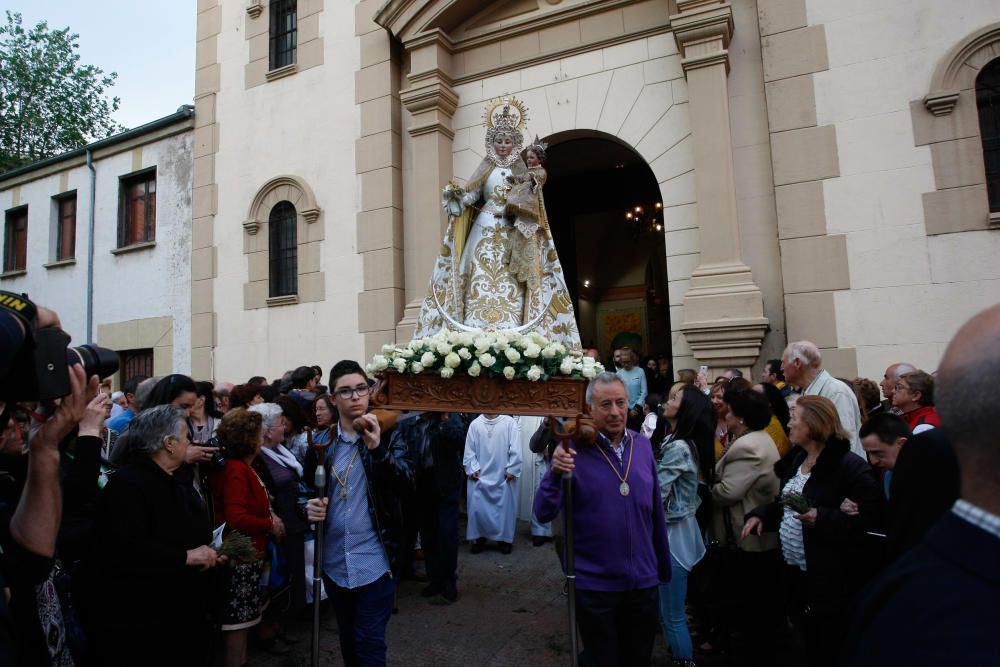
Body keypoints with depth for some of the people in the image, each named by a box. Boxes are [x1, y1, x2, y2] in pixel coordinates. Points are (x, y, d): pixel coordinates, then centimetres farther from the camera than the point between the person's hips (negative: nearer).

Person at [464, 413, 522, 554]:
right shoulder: (475, 424, -1)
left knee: (505, 507, 7)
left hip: (504, 475, -1)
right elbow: (469, 449, 4)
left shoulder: (509, 422, -6)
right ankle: (480, 538, 22)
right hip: (480, 474, 1)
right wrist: (473, 468, -4)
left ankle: (505, 539, 24)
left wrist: (511, 469, -9)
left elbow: (515, 449, -7)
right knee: (478, 507, 4)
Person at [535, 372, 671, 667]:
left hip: (644, 582, 4)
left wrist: (663, 568, 12)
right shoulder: (575, 449, -13)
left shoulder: (642, 446, -1)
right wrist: (555, 473, -34)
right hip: (595, 584, -4)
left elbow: (656, 513, 8)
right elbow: (544, 513, -17)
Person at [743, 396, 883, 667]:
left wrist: (822, 519, -29)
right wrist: (760, 514, 1)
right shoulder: (797, 459, 9)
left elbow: (872, 519, -23)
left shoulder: (850, 467, -18)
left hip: (832, 581, -8)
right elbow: (784, 503, 19)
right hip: (796, 573, 8)